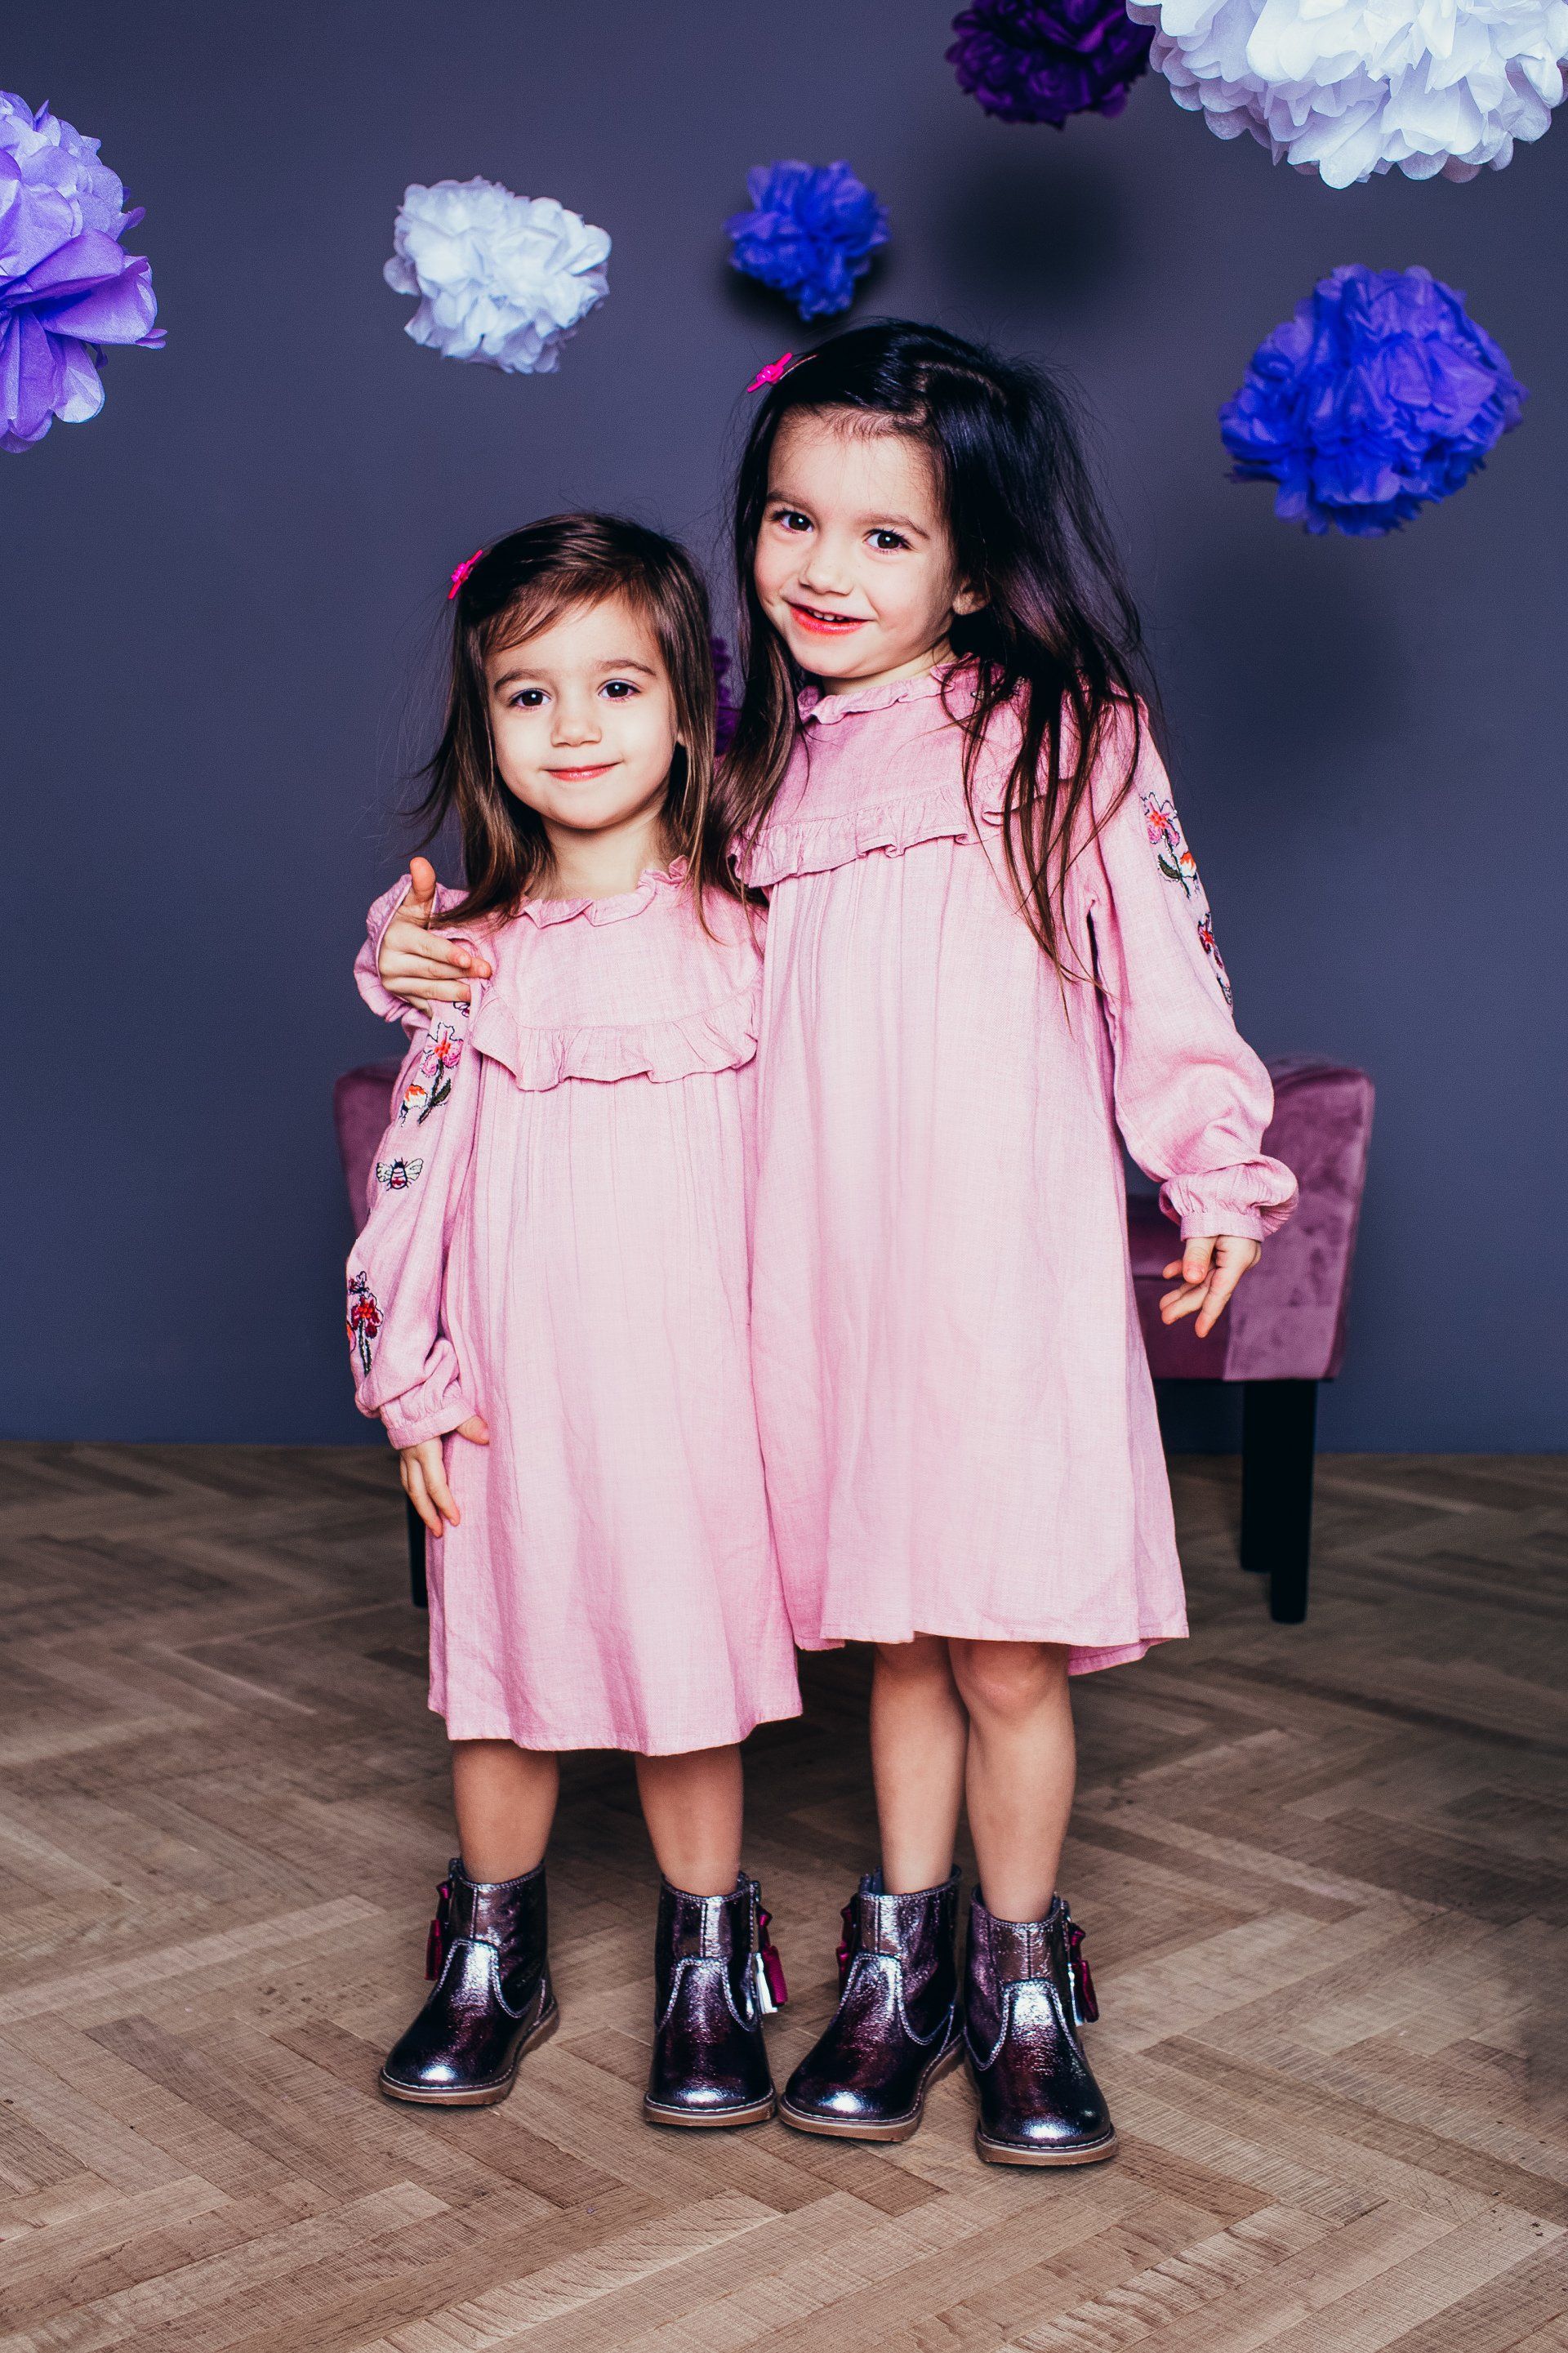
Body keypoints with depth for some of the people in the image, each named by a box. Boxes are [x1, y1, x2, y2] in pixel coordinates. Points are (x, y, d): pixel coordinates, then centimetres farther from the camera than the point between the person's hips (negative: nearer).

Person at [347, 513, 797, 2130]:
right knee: (501, 1660, 11)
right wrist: (410, 1383, 1)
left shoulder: (750, 932, -1)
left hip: (696, 1375, -1)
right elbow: (413, 1171, 5)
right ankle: (490, 1962, 32)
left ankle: (707, 1977, 27)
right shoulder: (469, 954, 2)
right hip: (515, 1381, 2)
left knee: (690, 1662, 7)